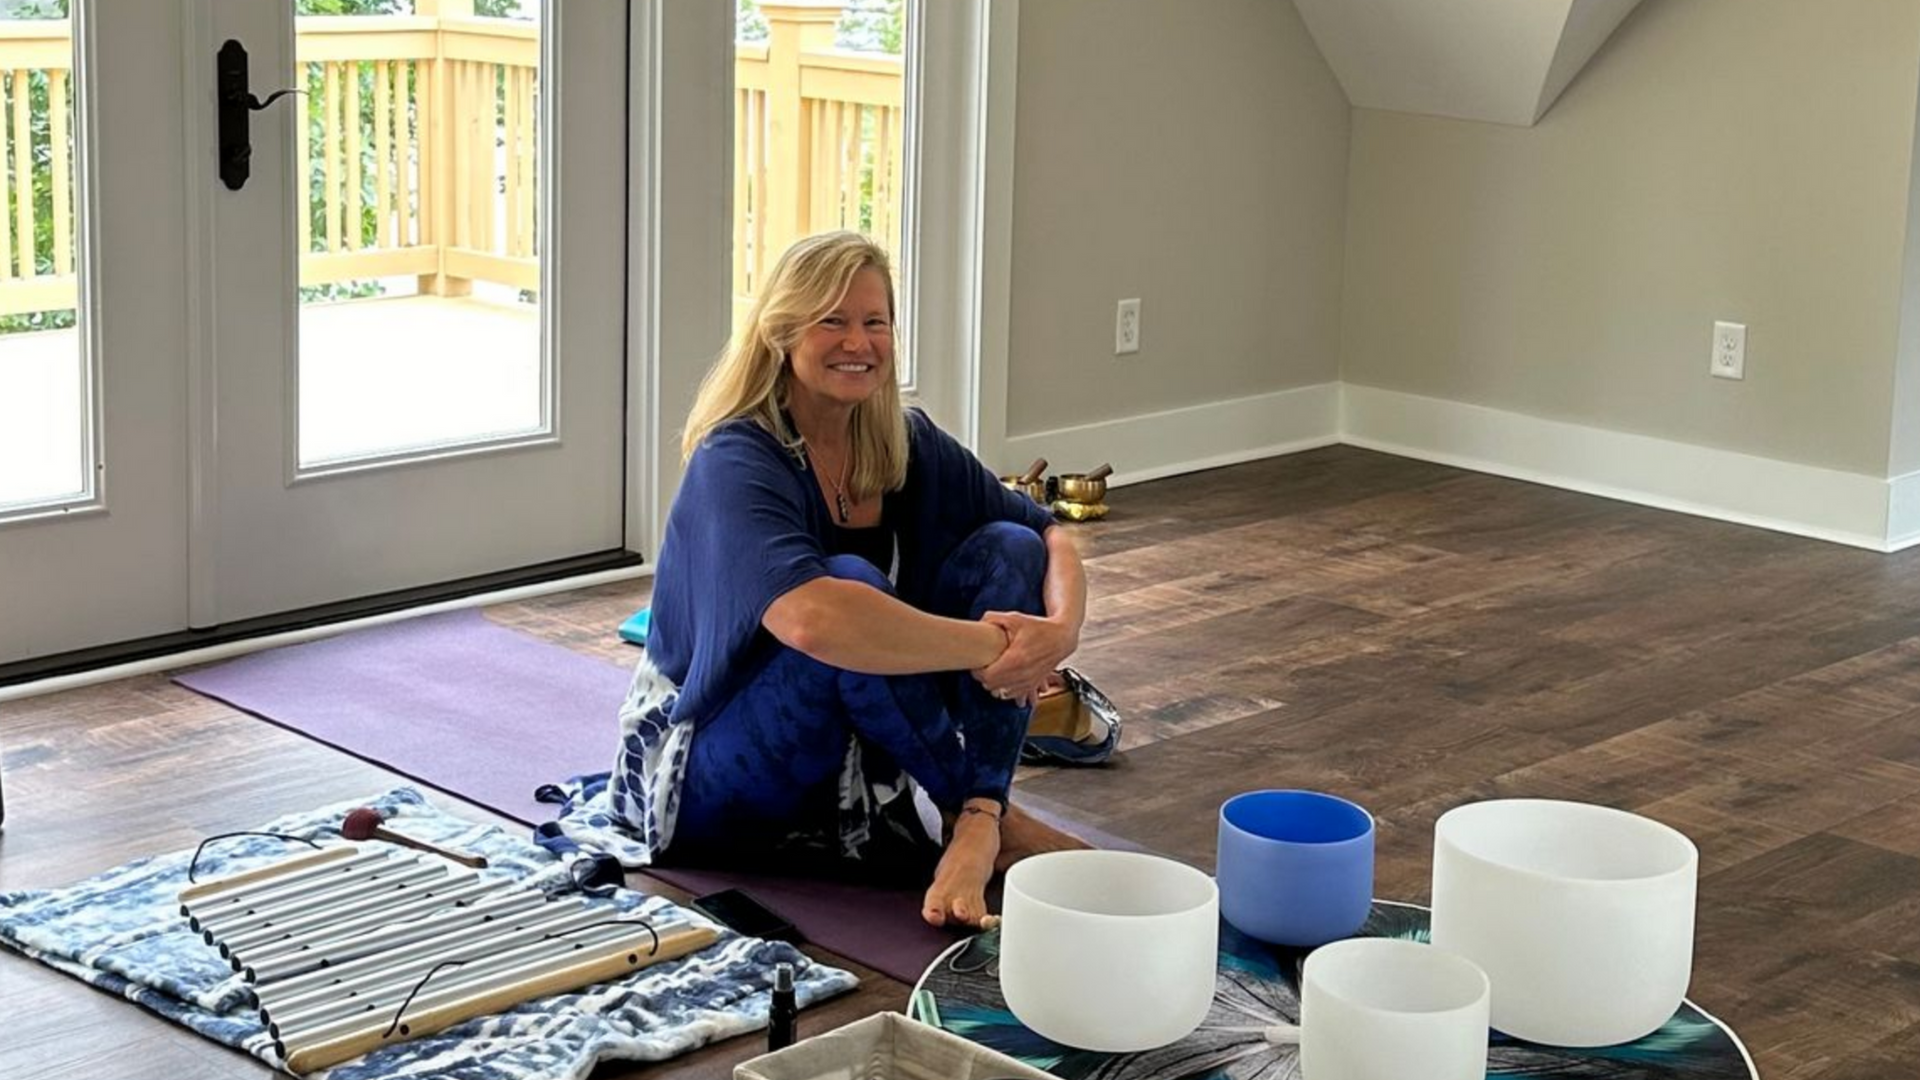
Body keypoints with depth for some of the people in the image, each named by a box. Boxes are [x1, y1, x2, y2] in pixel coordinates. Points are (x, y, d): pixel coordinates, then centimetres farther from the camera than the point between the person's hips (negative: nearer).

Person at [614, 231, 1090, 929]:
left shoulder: (907, 446, 0)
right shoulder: (736, 464, -22)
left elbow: (1049, 538, 2)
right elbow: (811, 620, -41)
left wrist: (1059, 631, -21)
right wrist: (994, 644, -33)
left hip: (853, 758, 7)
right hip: (705, 784, -7)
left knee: (1008, 549, -8)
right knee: (852, 583, -32)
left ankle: (974, 831, -27)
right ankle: (993, 816, -18)